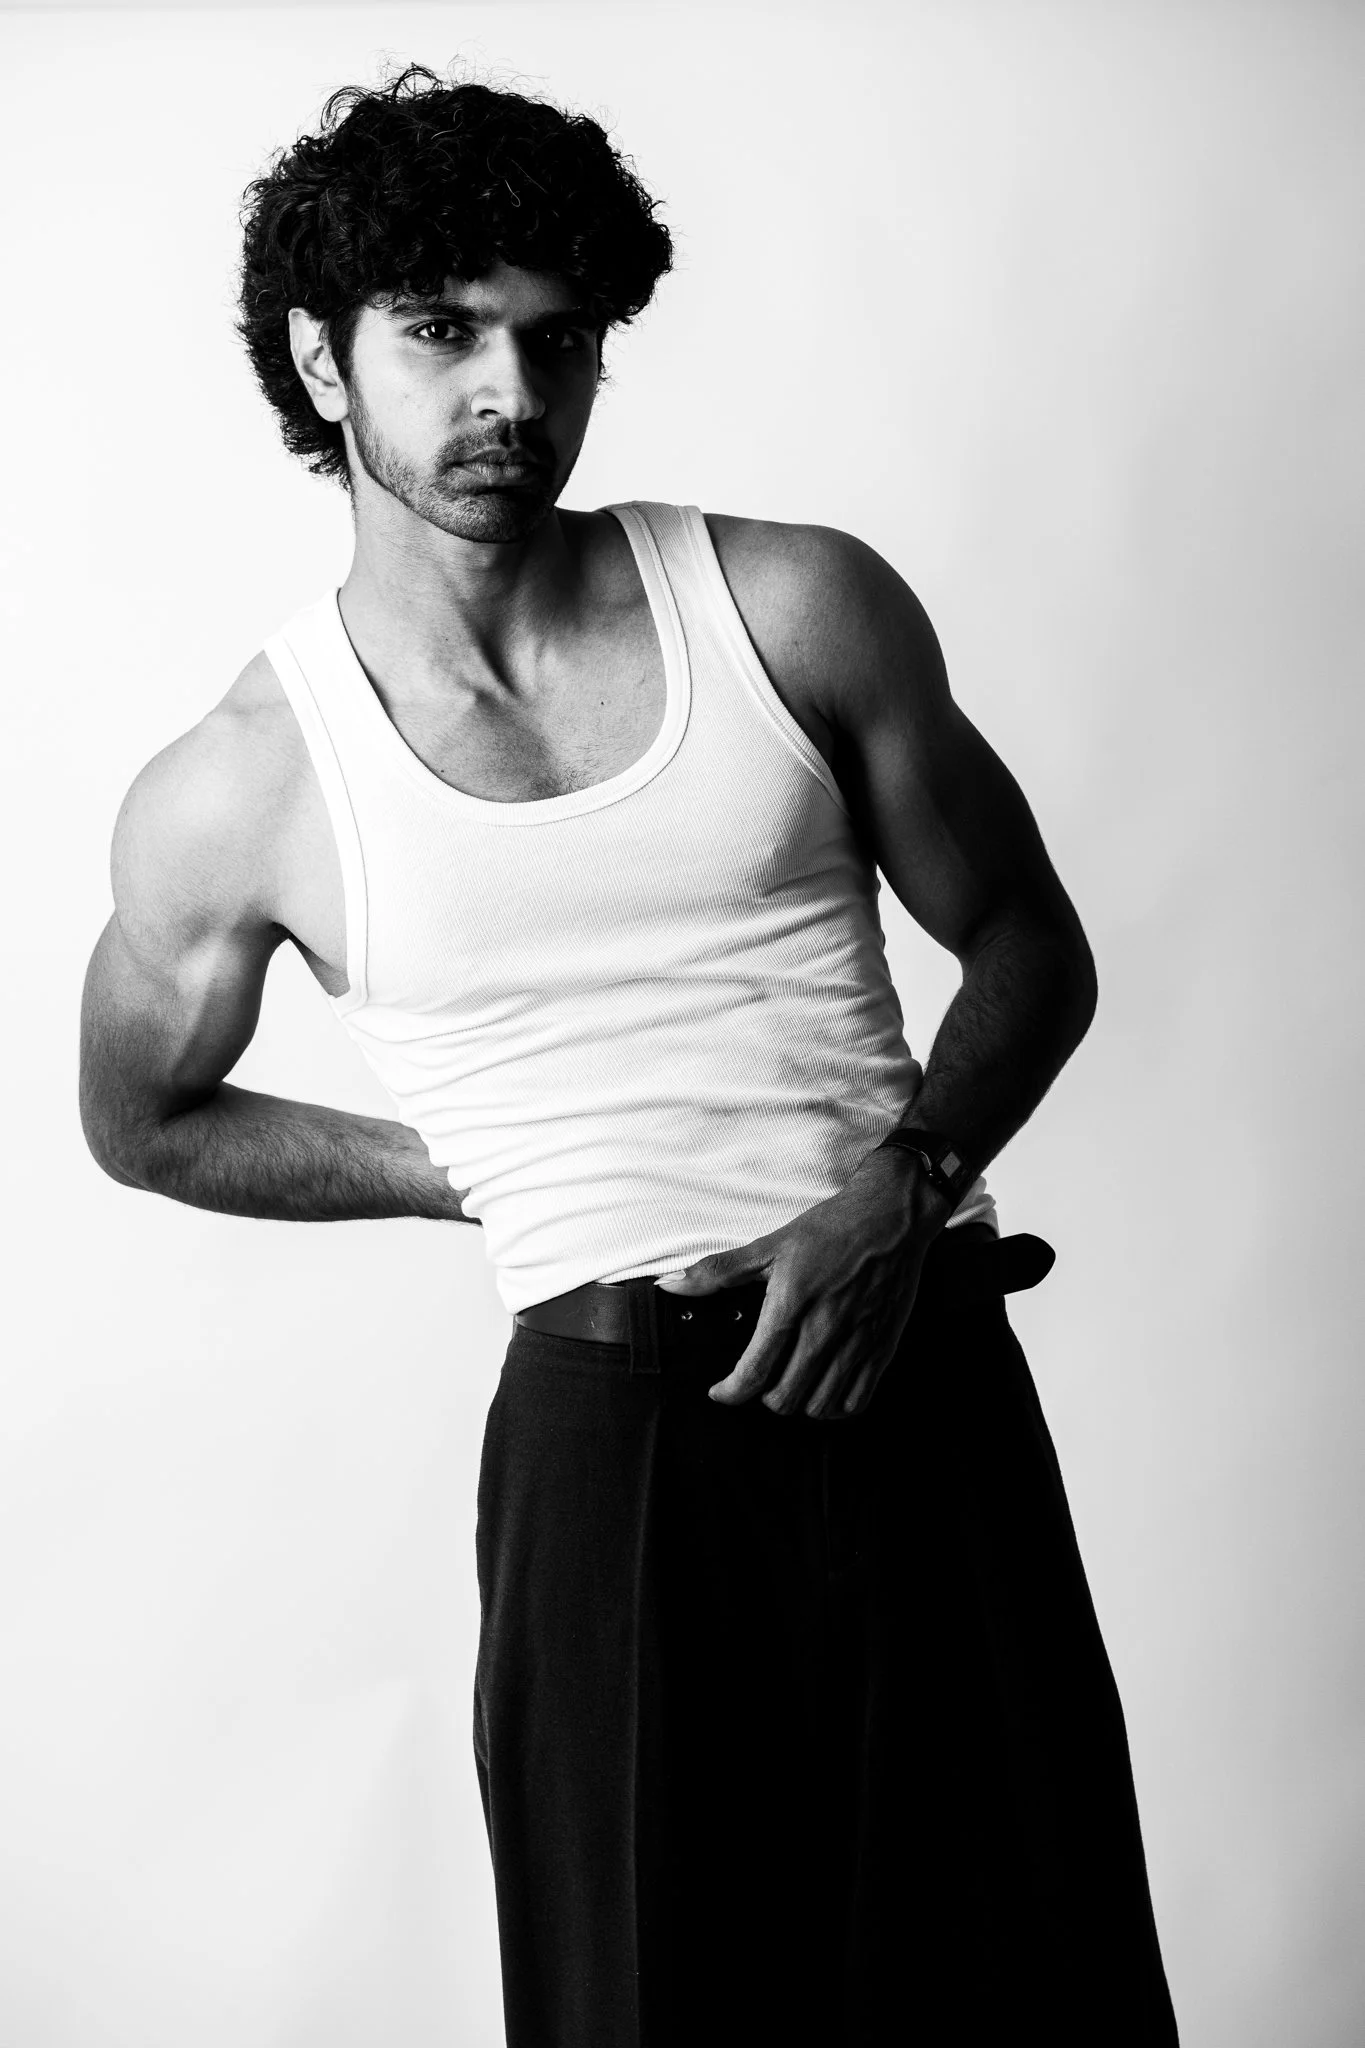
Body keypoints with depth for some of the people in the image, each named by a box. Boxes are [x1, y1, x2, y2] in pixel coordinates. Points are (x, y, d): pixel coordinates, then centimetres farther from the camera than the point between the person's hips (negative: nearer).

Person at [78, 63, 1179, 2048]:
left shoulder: (803, 606, 1)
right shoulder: (229, 799, -1)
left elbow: (1031, 944, 11)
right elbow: (144, 1121, 16)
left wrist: (904, 1178, -8)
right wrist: (489, 1171, 5)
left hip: (923, 1364, 2)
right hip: (606, 1424, -1)